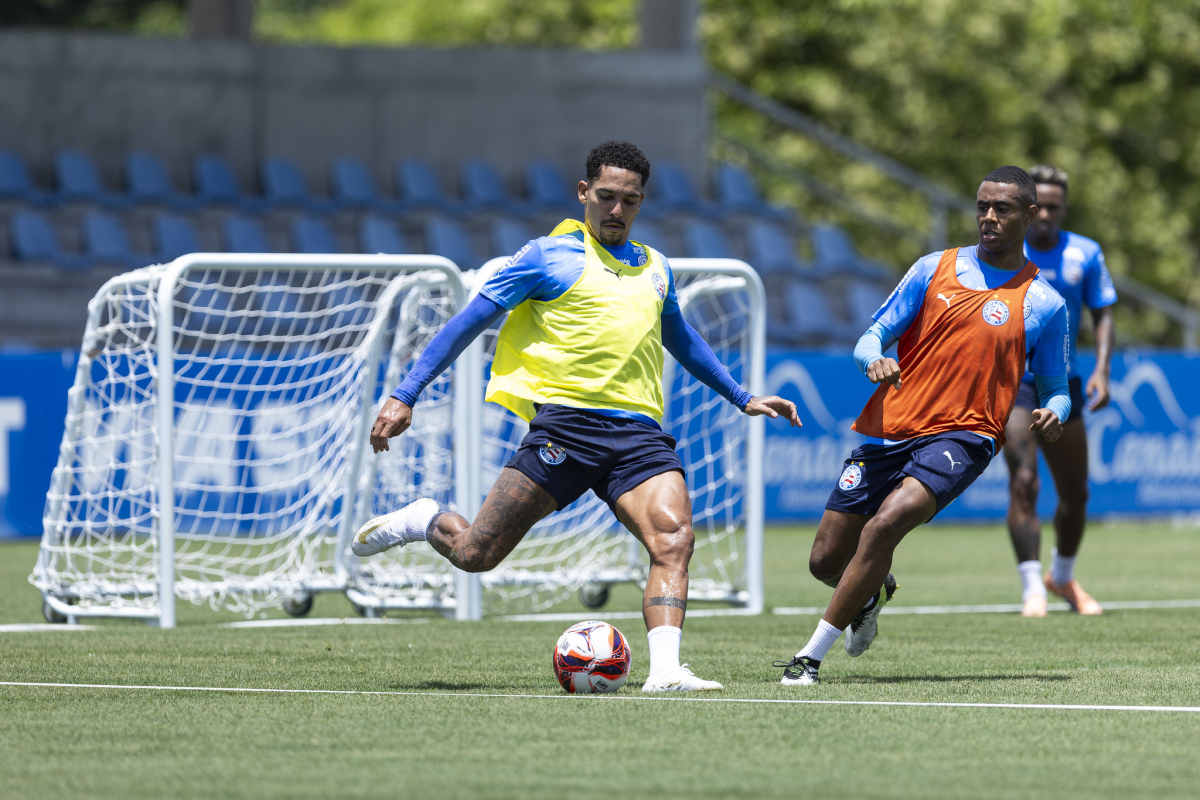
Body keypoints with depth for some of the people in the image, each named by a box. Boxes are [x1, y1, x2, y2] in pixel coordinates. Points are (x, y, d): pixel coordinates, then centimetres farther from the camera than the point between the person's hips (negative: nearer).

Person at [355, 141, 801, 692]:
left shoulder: (655, 269, 21)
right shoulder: (550, 257, 4)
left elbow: (681, 339, 40)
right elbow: (468, 322, 4)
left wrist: (742, 398, 42)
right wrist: (405, 396, -2)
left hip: (638, 430, 4)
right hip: (565, 421, -4)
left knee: (673, 539, -22)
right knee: (474, 555, -7)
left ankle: (665, 670, -30)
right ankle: (427, 522, 25)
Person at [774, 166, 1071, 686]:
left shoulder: (1043, 304, 4)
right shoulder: (935, 269, 8)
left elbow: (1056, 389, 13)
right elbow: (872, 337, 7)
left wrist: (1052, 415, -11)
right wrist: (874, 360, -18)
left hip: (960, 438, -3)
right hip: (887, 430, 3)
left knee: (883, 526, -28)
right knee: (826, 560, 3)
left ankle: (811, 656, -19)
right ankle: (874, 591, 41)